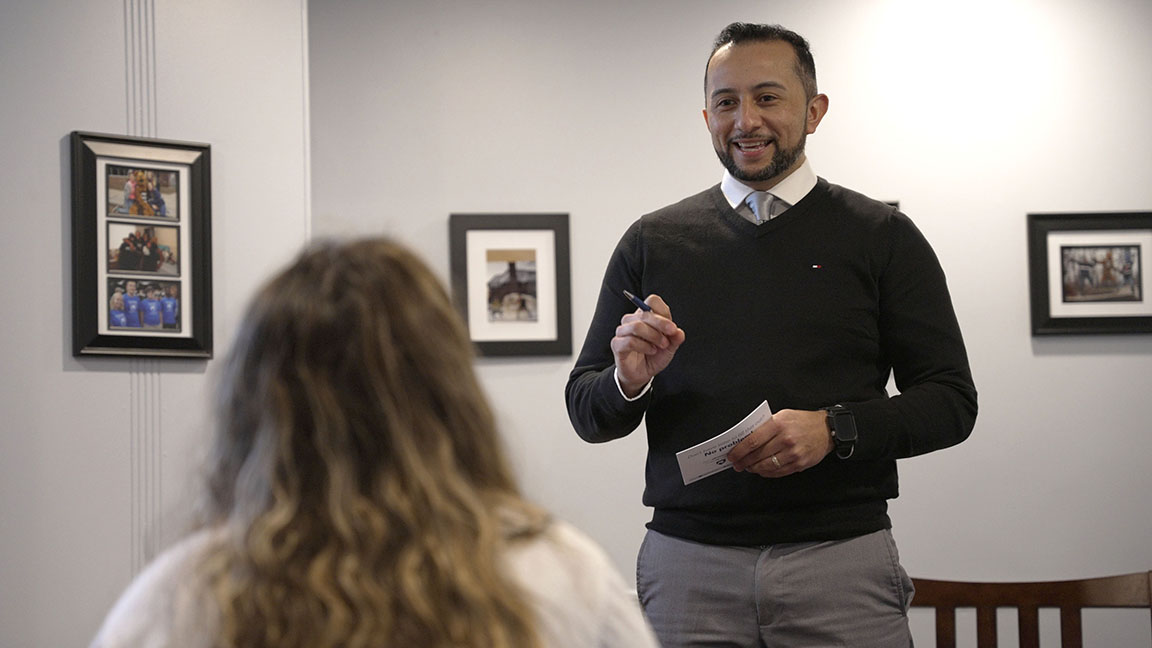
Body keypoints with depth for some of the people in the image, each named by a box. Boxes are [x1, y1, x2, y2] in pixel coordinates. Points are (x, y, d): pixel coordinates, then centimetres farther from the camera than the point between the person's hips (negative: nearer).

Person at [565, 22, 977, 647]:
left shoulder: (880, 236, 6)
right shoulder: (652, 242, 10)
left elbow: (951, 401, 3)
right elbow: (585, 411, 12)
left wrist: (833, 430, -13)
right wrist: (628, 382, -11)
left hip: (841, 562, -1)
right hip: (686, 565, 1)